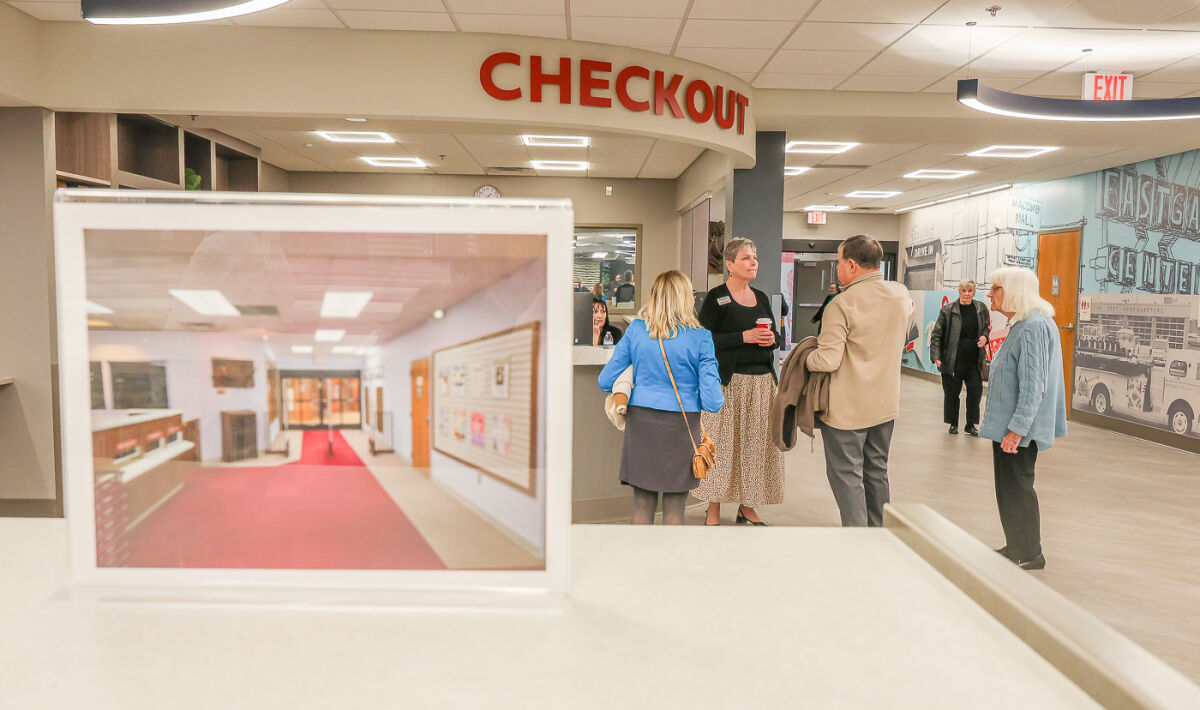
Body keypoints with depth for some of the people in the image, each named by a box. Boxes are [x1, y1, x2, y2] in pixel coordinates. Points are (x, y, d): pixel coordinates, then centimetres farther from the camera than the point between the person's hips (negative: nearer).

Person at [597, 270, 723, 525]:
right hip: (681, 425, -2)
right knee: (674, 509, 9)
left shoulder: (635, 330, 0)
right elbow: (711, 399, -10)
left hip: (641, 420, 2)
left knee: (642, 505, 12)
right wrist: (718, 401, 13)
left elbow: (605, 380, 3)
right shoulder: (699, 337, -7)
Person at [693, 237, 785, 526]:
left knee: (757, 442, 7)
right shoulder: (716, 298, -4)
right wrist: (745, 336, -18)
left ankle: (747, 506, 19)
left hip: (762, 380, 6)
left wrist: (771, 338, -3)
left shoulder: (761, 297, 15)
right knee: (723, 442, -4)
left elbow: (776, 335, 20)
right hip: (729, 380, -6)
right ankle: (713, 512, 5)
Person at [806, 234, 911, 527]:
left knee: (847, 475, 3)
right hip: (886, 403, 7)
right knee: (876, 472, 19)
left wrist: (804, 358, -3)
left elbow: (828, 360, -24)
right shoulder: (901, 294, 1)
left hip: (848, 408, -7)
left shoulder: (841, 305, -20)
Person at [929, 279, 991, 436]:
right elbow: (936, 334, -3)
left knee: (975, 392, 4)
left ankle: (971, 424, 19)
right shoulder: (948, 310, -5)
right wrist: (936, 356, -11)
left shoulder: (981, 309, 6)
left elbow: (987, 327, 21)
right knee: (952, 393, 6)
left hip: (974, 360, 3)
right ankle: (953, 424, 22)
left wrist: (985, 336, -3)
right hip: (952, 360, -2)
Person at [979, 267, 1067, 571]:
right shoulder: (1023, 324, 14)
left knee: (1017, 488, 1)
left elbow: (1033, 386, -25)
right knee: (1009, 487, 17)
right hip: (1008, 425, 10)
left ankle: (1028, 555, 14)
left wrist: (1016, 429, -24)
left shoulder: (1033, 327, -20)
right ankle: (1016, 547, 28)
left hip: (1018, 430, -10)